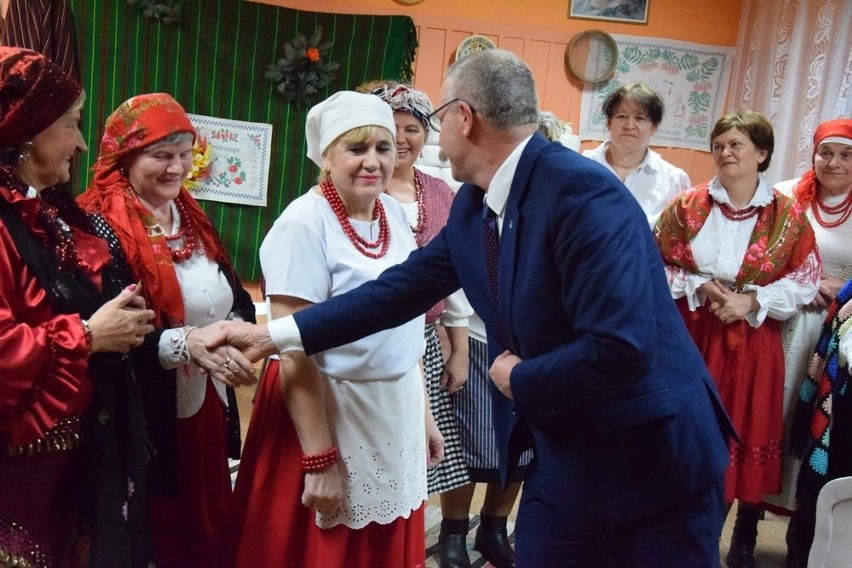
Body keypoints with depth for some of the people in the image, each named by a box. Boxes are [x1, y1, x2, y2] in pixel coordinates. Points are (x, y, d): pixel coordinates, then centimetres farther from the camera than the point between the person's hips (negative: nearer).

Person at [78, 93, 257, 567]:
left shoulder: (194, 220, 12)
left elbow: (239, 300, 8)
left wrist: (236, 330, -13)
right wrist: (186, 342, -29)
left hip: (206, 412, 7)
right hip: (144, 422, -7)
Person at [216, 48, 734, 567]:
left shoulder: (583, 190, -24)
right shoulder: (472, 205, 1)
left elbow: (621, 346, -30)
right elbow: (403, 287, 7)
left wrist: (518, 381, -14)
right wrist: (274, 333, 6)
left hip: (655, 455, -6)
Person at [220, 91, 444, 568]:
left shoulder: (397, 213, 5)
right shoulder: (305, 223, -16)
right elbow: (296, 355, -18)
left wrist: (423, 413, 15)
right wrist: (319, 461, -20)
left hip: (397, 411, 7)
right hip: (326, 413, -6)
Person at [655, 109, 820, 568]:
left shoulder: (788, 216, -1)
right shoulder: (687, 205, 1)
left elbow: (804, 281, -1)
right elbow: (659, 265, 1)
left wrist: (751, 301, -14)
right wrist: (703, 288, -14)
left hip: (753, 343, 0)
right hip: (691, 336, 0)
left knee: (749, 435, 7)